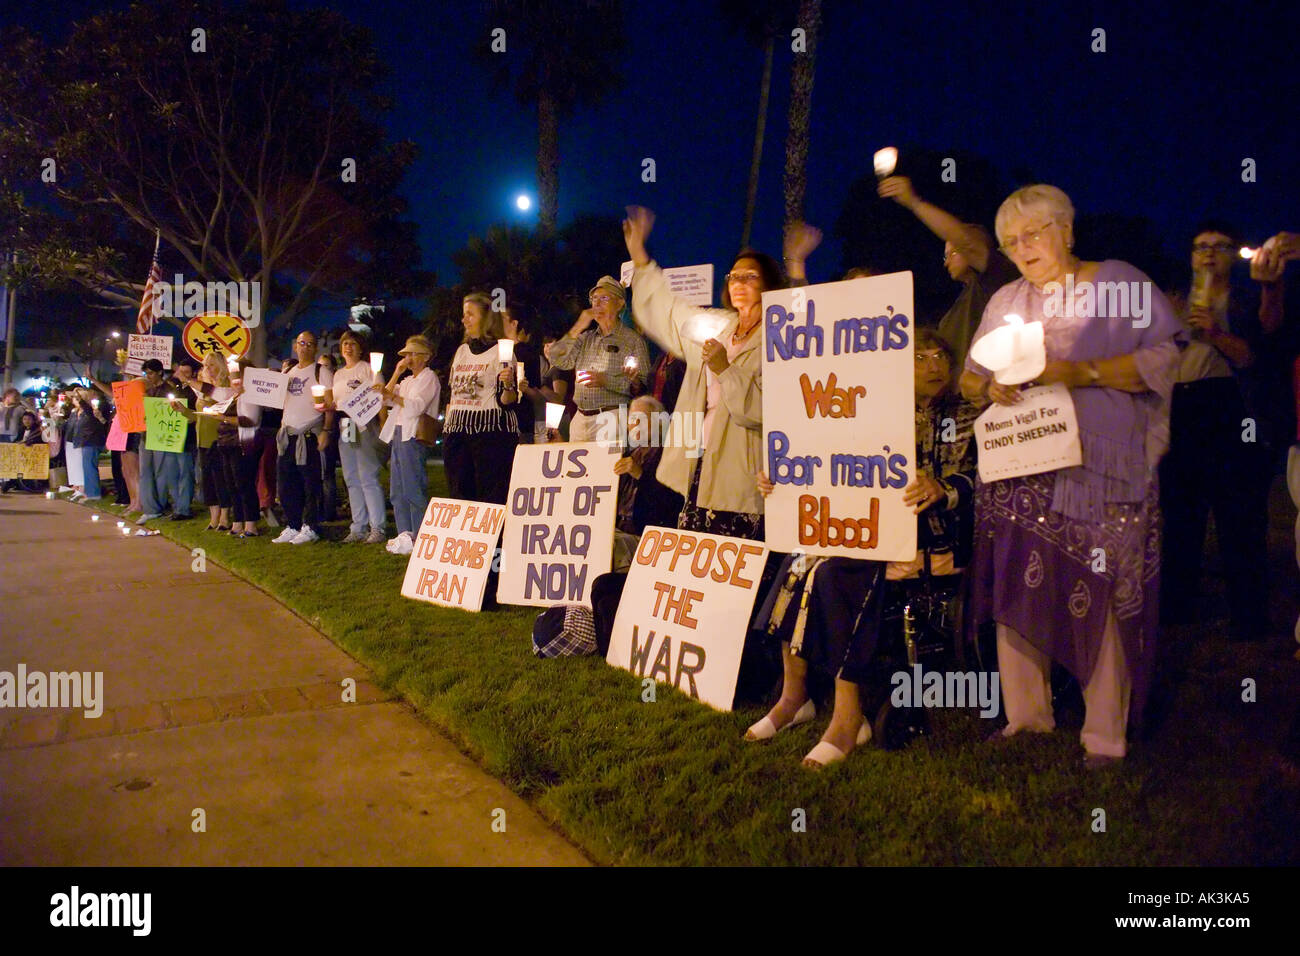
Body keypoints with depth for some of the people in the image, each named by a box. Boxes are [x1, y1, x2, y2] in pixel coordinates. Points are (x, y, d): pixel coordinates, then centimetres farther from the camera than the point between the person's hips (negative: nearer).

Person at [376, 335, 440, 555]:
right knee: (397, 490, 8)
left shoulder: (429, 378, -2)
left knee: (413, 489, -11)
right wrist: (397, 373, 12)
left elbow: (415, 406, -16)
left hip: (413, 436, -9)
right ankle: (405, 534, 12)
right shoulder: (407, 380, 25)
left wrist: (390, 394, -22)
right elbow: (387, 400, 14)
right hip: (398, 435, 9)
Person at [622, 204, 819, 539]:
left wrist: (725, 370, -21)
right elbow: (663, 305, 27)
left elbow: (765, 409, -17)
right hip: (700, 468, 7)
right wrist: (637, 249, 28)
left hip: (740, 478, -7)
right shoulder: (717, 325, 14)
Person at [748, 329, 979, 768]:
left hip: (935, 537, -5)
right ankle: (794, 696, -12)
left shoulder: (969, 417, 8)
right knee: (798, 562, -21)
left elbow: (977, 480, -8)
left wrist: (940, 489, -32)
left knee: (836, 572, -32)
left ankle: (848, 715, -26)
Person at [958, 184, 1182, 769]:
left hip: (1101, 469, -4)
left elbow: (1161, 359, -6)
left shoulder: (1122, 284, 4)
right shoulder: (1006, 301, 18)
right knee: (1017, 590, 2)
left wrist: (1081, 373, -17)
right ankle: (1027, 714, 18)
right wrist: (992, 388, -7)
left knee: (1100, 596, -5)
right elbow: (969, 378, 16)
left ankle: (1105, 735, 7)